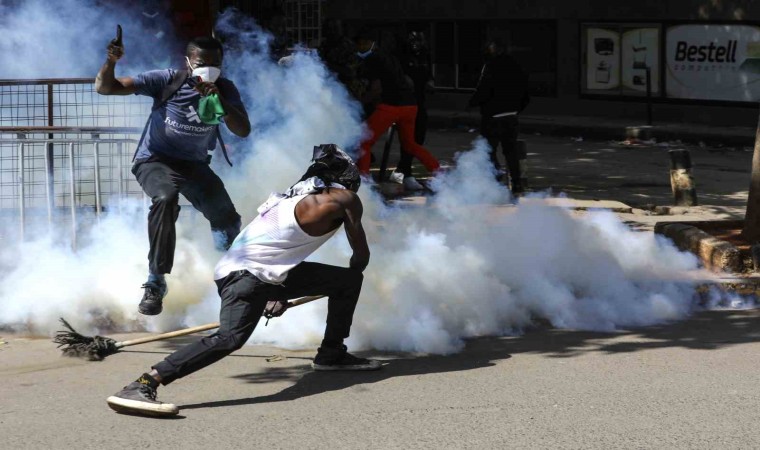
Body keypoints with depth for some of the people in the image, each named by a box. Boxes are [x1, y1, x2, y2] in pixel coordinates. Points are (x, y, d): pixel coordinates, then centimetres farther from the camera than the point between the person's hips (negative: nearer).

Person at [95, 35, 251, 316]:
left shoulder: (225, 90, -6)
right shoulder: (167, 81, -16)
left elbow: (243, 131, -18)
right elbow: (104, 88, -18)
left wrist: (219, 100, -32)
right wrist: (111, 61, -40)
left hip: (194, 164, 4)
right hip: (155, 160, -4)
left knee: (228, 223, -6)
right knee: (166, 198, -37)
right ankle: (156, 282, -31)